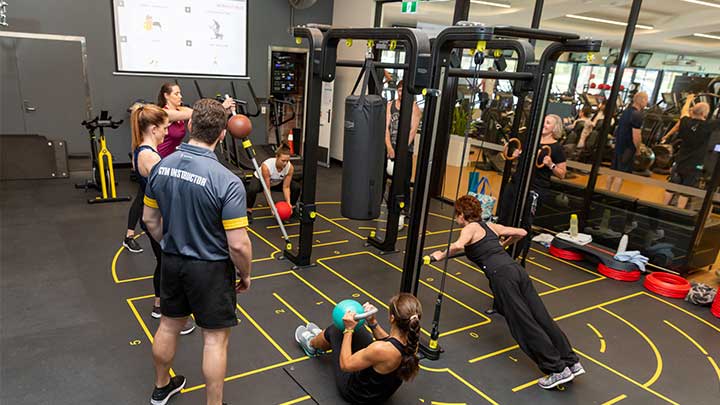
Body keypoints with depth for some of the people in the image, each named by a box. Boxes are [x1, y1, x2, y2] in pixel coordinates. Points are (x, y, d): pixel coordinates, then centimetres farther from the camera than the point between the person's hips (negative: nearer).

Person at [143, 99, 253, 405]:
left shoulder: (160, 167, -7)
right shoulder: (227, 181, -26)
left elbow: (150, 219, 5)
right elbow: (238, 244, -23)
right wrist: (245, 275, -5)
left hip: (172, 262, 7)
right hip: (210, 268, -6)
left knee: (168, 326, 24)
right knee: (215, 339, 8)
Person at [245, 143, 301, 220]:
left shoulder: (290, 167, -29)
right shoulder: (266, 166, -40)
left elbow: (286, 187, -21)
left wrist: (288, 203, -32)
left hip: (277, 182, 4)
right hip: (259, 180, -4)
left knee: (296, 187, -14)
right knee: (252, 189, -37)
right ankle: (248, 211, -14)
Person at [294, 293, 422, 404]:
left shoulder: (380, 349, -42)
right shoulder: (412, 341, -22)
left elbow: (345, 365, -25)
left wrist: (348, 330, -18)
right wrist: (373, 323, -6)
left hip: (358, 394, -6)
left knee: (336, 330, 10)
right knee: (352, 326, 15)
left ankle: (311, 344, 47)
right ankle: (321, 338, 48)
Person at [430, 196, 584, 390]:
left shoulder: (471, 228, 4)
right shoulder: (491, 226, 25)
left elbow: (458, 245, -18)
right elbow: (521, 232, 30)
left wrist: (442, 255, -1)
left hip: (501, 275, -8)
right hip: (517, 269, 8)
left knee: (524, 324, -4)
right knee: (542, 319, 7)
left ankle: (558, 370, -2)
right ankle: (572, 362, 9)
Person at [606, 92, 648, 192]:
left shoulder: (626, 111, 8)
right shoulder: (637, 115, -19)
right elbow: (636, 136, -22)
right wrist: (638, 150, -8)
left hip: (618, 146, 9)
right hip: (627, 149, -9)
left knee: (613, 171, 15)